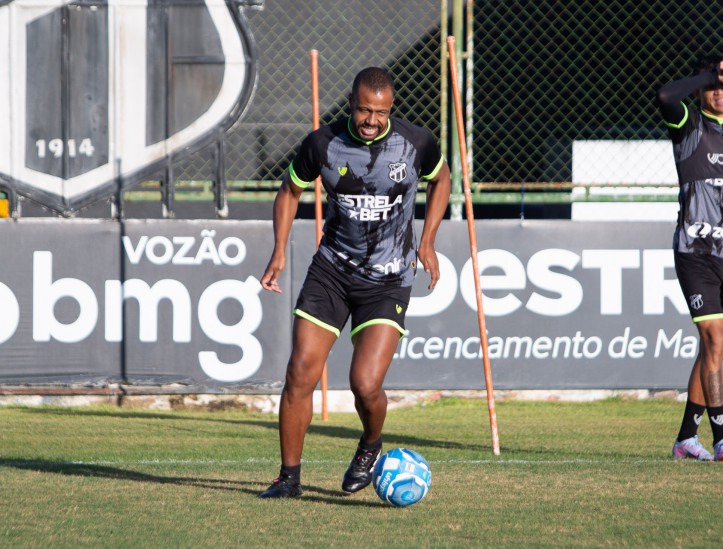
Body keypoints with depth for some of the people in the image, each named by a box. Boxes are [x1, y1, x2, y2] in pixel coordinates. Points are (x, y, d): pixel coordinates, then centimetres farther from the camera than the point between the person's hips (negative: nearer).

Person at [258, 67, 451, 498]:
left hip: (388, 280, -2)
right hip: (332, 269, 2)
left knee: (366, 385, -15)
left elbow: (441, 179, 12)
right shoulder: (323, 144, -9)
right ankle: (289, 476, 8)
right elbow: (290, 191, 9)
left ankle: (371, 446, 19)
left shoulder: (417, 143, -11)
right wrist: (279, 251, -3)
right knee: (300, 375, -7)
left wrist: (427, 242, 5)